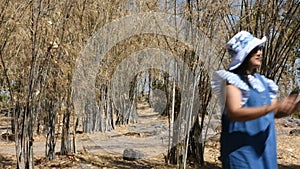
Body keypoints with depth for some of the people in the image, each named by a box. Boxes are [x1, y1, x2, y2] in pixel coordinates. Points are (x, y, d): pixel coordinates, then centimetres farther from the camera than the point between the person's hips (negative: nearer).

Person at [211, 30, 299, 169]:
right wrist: (271, 107, -29)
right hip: (241, 149, -7)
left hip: (264, 149, 7)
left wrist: (290, 107, -2)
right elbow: (235, 113, -23)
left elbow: (275, 112, 19)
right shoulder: (233, 80, -9)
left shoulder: (261, 81, 13)